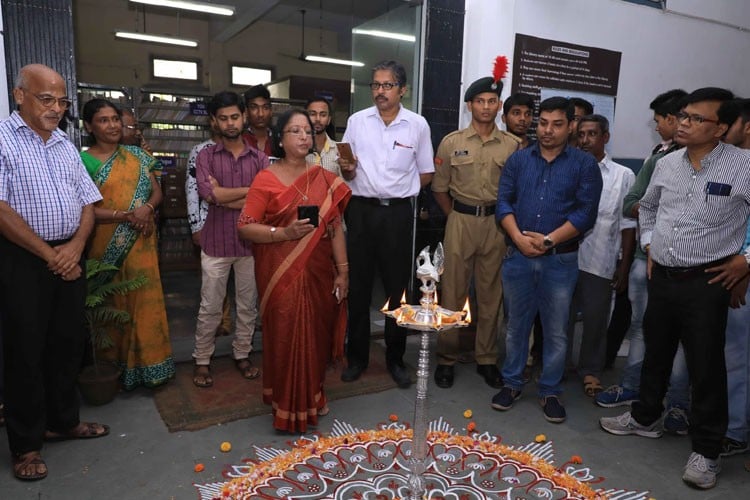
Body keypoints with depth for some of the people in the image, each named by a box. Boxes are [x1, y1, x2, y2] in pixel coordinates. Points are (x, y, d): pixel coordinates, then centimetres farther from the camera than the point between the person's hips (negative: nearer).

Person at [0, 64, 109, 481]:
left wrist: (75, 247, -7)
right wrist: (50, 255, -13)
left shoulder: (66, 146, 12)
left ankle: (64, 420, 30)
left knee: (69, 343, 12)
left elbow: (88, 204, 10)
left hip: (70, 257, 6)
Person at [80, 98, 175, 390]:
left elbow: (156, 192, 7)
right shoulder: (83, 161, -4)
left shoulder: (138, 157, 8)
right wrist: (123, 216, -21)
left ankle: (148, 361, 17)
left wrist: (147, 208, -14)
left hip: (140, 242, 3)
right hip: (105, 244, -3)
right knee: (113, 304, 7)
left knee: (144, 300, 5)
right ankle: (115, 366, 20)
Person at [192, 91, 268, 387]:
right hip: (216, 243, -1)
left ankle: (242, 355, 28)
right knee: (210, 307, 7)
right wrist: (250, 190, -10)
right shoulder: (206, 156, 1)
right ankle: (202, 361, 22)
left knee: (248, 305, 12)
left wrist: (224, 197, -12)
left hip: (251, 243, 2)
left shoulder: (259, 158, 4)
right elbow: (209, 193, -16)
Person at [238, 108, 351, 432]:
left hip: (318, 272, 3)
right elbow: (246, 227, -8)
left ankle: (312, 396, 33)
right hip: (281, 275, -3)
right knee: (286, 336, 2)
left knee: (315, 334, 11)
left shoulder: (324, 179, 7)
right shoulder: (266, 179, -4)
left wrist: (342, 271, 2)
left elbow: (335, 228, 5)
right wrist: (285, 232, -21)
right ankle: (288, 406, 22)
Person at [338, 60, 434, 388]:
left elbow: (426, 174, 9)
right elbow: (344, 174, 9)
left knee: (398, 288, 7)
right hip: (361, 211, 1)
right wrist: (347, 170, -12)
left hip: (398, 213, -1)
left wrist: (399, 190, 5)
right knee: (358, 287, 7)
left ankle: (395, 358, 23)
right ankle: (357, 357, 22)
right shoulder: (357, 121, 5)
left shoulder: (418, 125, 1)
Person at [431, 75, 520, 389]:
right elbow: (439, 188, 7)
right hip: (460, 220, -1)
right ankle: (446, 358, 15)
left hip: (496, 223, 1)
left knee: (491, 292, 8)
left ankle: (486, 358, 22)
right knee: (453, 290, 2)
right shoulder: (451, 142, 2)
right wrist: (455, 217, 5)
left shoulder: (513, 145, 3)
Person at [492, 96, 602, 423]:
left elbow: (586, 212, -6)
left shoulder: (585, 164, 3)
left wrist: (548, 240, -15)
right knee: (516, 325, 12)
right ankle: (512, 383, 27)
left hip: (560, 259, -1)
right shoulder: (518, 159, 10)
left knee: (556, 331, 7)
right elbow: (503, 202, 3)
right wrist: (519, 237, -12)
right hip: (518, 256, 2)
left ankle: (550, 391, 23)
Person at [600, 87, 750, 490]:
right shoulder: (666, 164, 4)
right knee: (655, 352, 18)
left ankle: (706, 450, 20)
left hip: (706, 282, -5)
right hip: (662, 276, 5)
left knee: (705, 366, 3)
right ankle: (645, 418, 38)